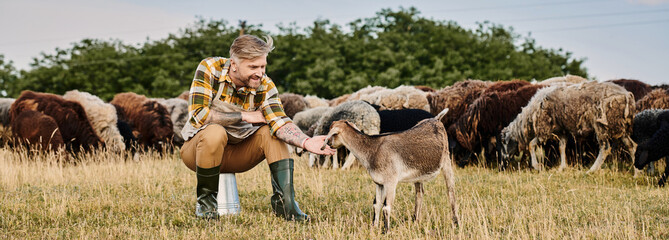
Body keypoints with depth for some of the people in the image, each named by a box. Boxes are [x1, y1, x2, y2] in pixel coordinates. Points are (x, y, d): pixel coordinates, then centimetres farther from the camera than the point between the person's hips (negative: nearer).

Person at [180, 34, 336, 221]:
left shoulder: (265, 87, -11)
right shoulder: (209, 68, -19)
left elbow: (280, 122, -25)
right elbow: (198, 114, -28)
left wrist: (306, 142, -45)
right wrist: (244, 116, -23)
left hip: (236, 154, 4)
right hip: (197, 147, -3)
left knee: (271, 131, -18)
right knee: (215, 132, -35)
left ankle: (284, 201, -20)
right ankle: (205, 202, -16)